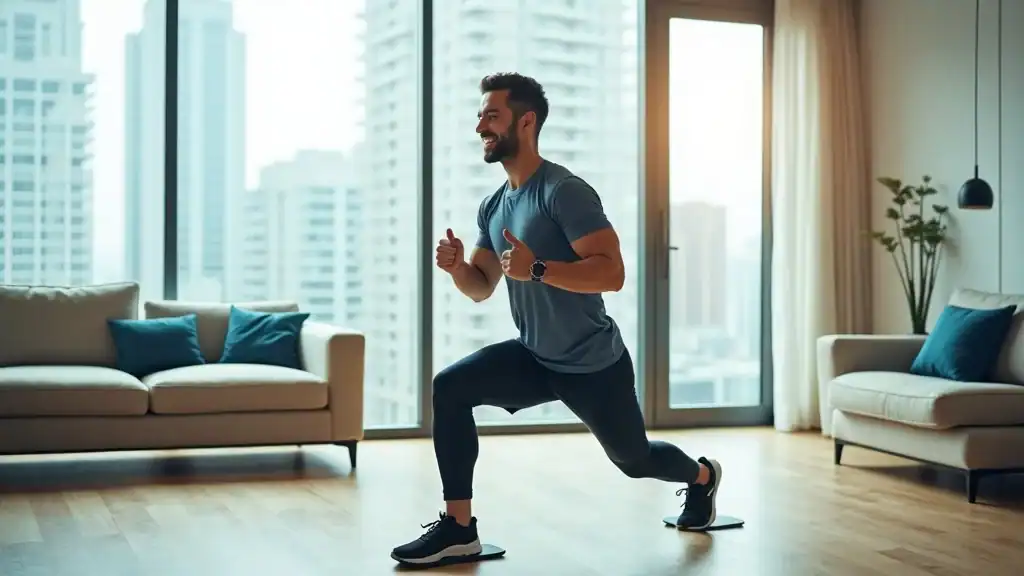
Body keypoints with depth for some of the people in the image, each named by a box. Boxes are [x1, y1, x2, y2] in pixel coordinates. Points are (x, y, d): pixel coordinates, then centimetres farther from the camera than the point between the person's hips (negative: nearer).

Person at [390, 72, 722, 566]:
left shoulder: (564, 191, -23)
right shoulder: (492, 206, 2)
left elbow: (612, 272, -30)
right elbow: (481, 289, 8)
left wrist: (537, 269, -38)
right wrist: (456, 266, -13)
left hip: (594, 364, -6)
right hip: (535, 358, 6)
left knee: (632, 458, 16)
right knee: (450, 388, -16)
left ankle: (702, 476, 51)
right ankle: (458, 527, -10)